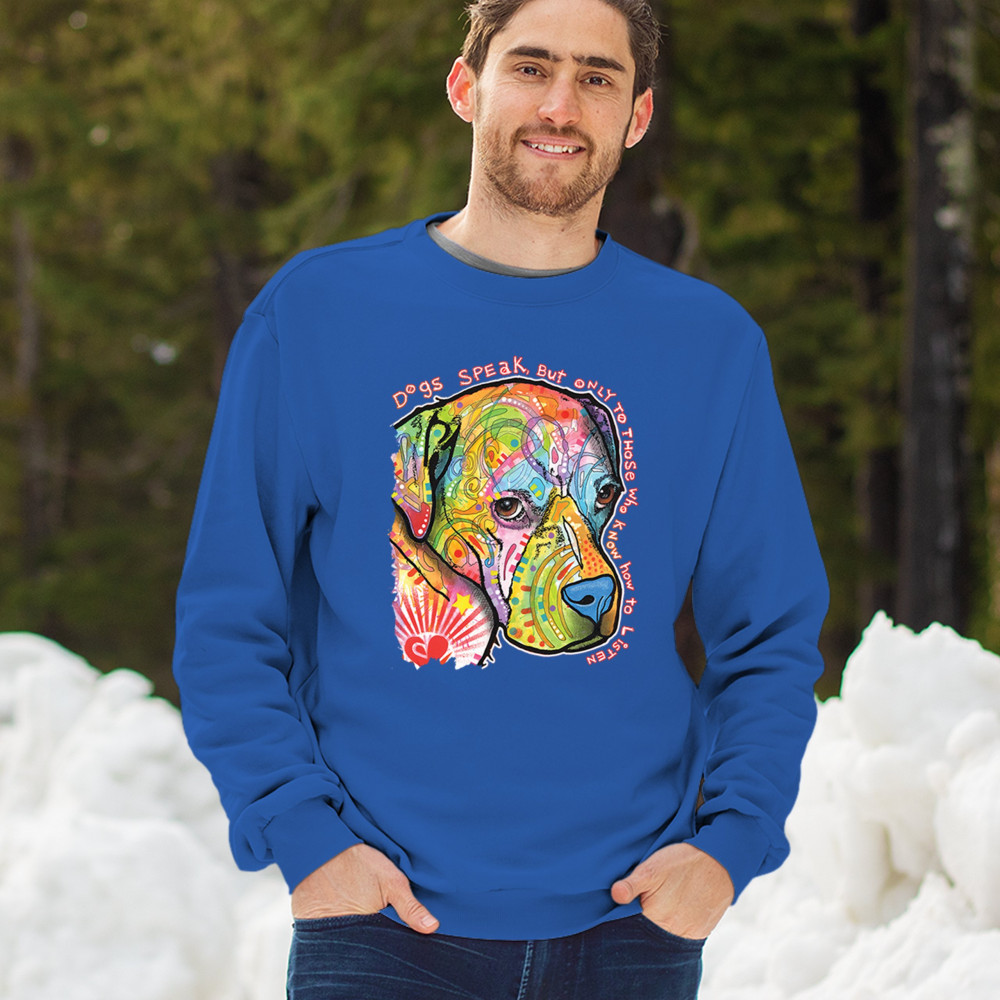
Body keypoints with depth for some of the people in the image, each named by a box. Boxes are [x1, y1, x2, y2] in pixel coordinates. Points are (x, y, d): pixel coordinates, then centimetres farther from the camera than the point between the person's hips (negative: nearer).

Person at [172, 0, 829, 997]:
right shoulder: (311, 314, 1)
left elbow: (773, 635, 8)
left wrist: (730, 840, -6)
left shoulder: (711, 343, 6)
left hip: (634, 919, 2)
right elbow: (227, 621, 1)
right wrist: (301, 834, -10)